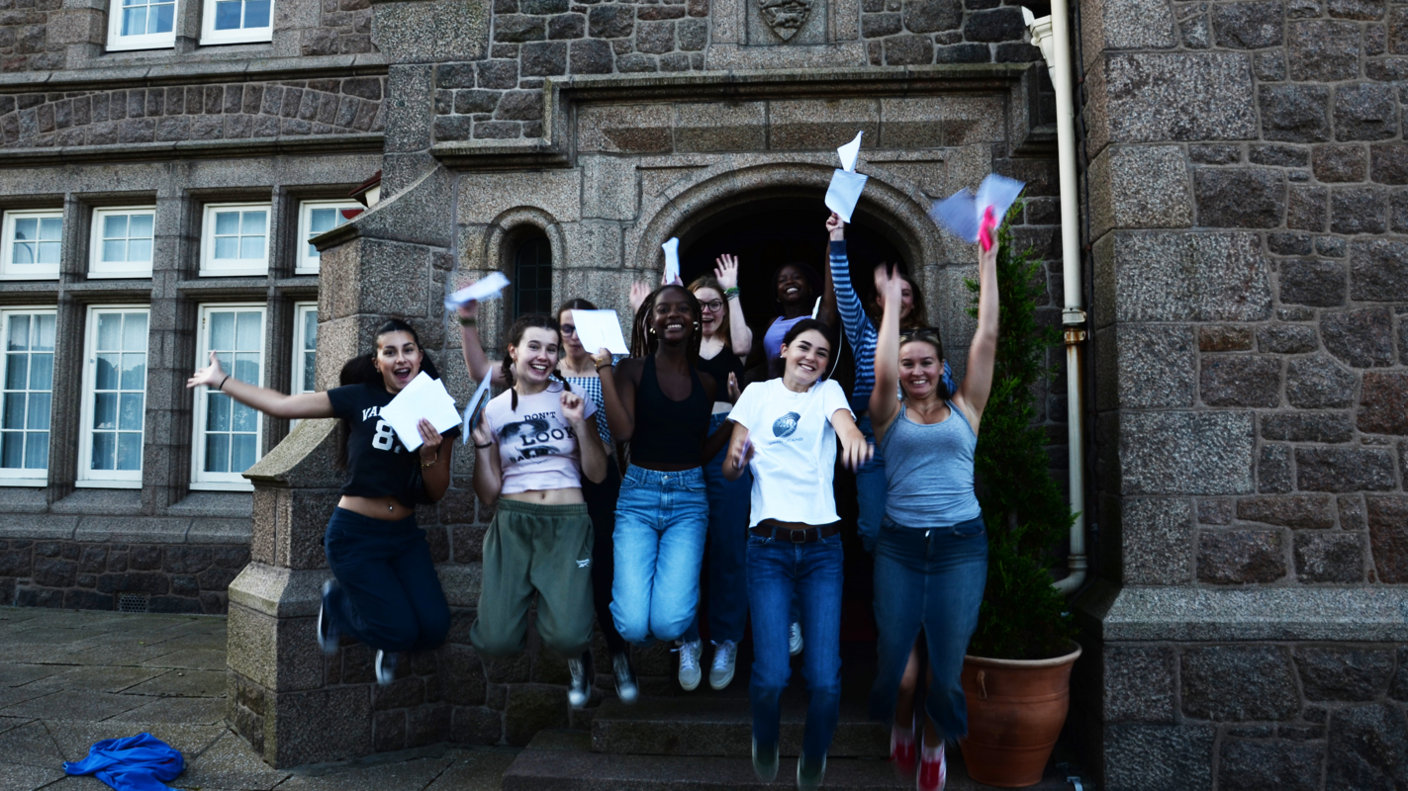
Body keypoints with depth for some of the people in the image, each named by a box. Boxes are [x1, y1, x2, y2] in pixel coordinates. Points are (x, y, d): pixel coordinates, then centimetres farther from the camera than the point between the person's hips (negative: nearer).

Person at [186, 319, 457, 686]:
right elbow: (282, 405, -4)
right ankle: (337, 602, 23)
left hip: (404, 536, 3)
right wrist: (221, 380, -2)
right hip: (355, 535, -3)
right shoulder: (360, 398, -5)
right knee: (402, 631, -8)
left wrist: (430, 454, -18)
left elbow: (437, 493, 0)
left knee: (434, 628, -11)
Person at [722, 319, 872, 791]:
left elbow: (843, 419, -13)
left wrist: (854, 438, -37)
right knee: (771, 675, -11)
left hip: (822, 547, 1)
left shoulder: (828, 392, 11)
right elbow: (729, 471, 9)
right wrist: (738, 458, -16)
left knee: (825, 680, -7)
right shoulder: (757, 394, 12)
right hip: (768, 547, 0)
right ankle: (765, 745, 24)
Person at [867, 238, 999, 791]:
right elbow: (883, 369, -13)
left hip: (960, 544, 1)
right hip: (899, 544, 0)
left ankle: (934, 745, 33)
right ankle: (900, 725, 36)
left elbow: (986, 341, 3)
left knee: (946, 662, 4)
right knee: (893, 657, 1)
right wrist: (892, 302, -3)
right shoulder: (890, 416, 6)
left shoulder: (964, 409, 9)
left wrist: (987, 268, 4)